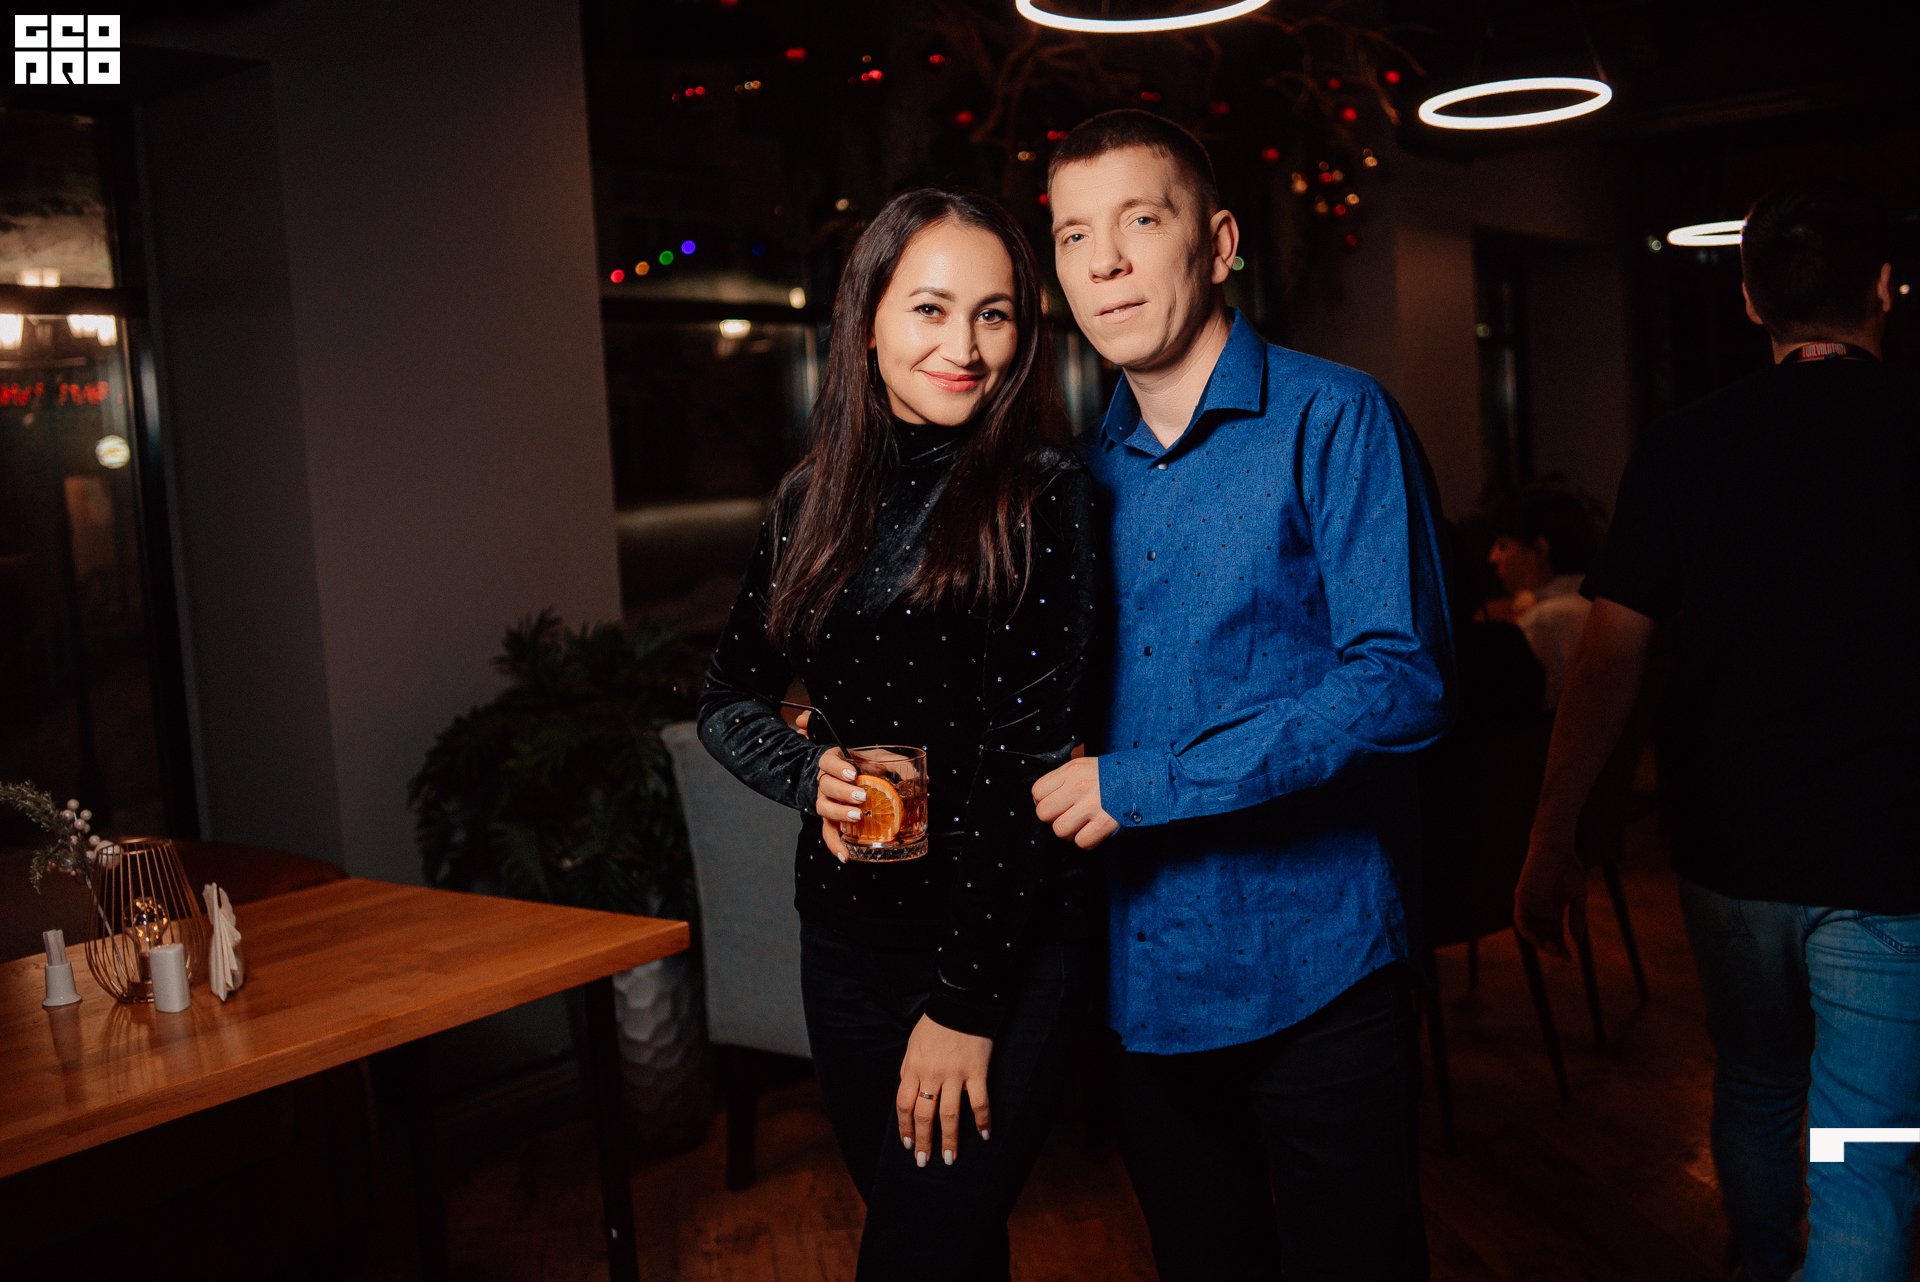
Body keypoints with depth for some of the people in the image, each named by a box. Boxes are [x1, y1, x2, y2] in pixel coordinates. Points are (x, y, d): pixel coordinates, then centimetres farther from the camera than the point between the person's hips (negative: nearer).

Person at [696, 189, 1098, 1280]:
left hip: (1010, 947, -5)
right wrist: (811, 770, -11)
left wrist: (965, 999, -14)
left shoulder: (1041, 492, -10)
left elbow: (1028, 752, -14)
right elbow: (731, 698, 12)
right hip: (848, 934, 5)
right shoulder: (815, 500, 4)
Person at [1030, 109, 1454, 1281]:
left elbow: (1402, 680, -20)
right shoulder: (1091, 468, 9)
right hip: (1147, 985, 6)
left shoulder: (1333, 419, -10)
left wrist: (1148, 784, -21)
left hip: (1314, 976, -6)